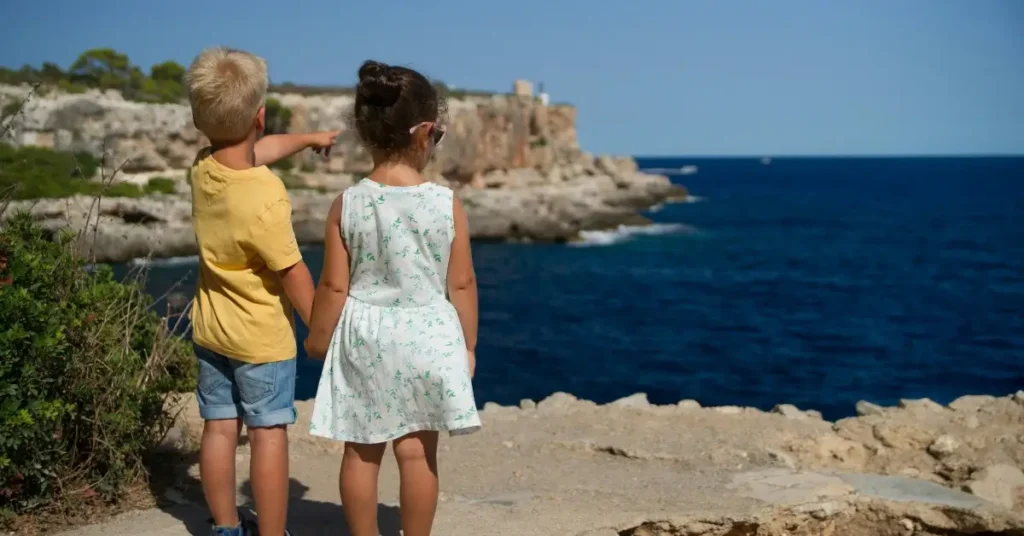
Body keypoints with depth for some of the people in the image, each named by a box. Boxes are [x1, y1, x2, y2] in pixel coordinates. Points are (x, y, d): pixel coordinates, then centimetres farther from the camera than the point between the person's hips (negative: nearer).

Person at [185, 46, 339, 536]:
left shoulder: (203, 169, -5)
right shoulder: (266, 196, -27)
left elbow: (254, 152, 16)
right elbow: (292, 273, -20)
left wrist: (308, 139, 31)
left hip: (210, 330, 7)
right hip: (262, 337, -7)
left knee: (219, 429, 13)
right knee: (269, 435, 2)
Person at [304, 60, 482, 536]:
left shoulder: (347, 204, -9)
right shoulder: (447, 204, -12)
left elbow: (333, 287, -5)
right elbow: (462, 284, -5)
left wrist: (318, 339, 10)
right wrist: (468, 344, 8)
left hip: (363, 337, 1)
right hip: (426, 337, -1)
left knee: (361, 453, 12)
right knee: (418, 452, 9)